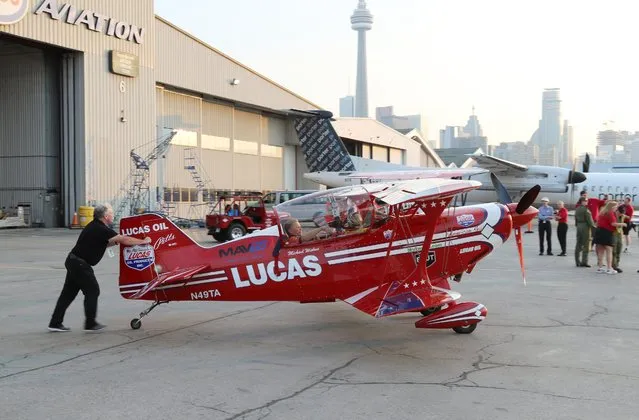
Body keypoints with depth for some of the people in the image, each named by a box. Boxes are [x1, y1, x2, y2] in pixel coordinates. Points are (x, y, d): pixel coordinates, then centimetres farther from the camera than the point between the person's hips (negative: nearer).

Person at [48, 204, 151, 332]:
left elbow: (102, 244, 23)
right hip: (80, 264, -9)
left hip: (73, 261, 9)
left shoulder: (95, 226, 13)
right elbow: (125, 240, -18)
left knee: (68, 292, 11)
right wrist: (144, 241, -8)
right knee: (92, 290, 1)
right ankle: (90, 324, 7)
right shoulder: (102, 230, -17)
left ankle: (55, 323, 14)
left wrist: (115, 242, 11)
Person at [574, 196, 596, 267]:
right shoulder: (585, 209, -14)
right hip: (585, 227, -8)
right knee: (586, 245, -2)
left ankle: (577, 261, 12)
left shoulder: (577, 209, 10)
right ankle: (584, 261, -3)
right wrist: (594, 226, -4)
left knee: (578, 245, 10)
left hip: (579, 226, 8)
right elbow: (589, 220, -14)